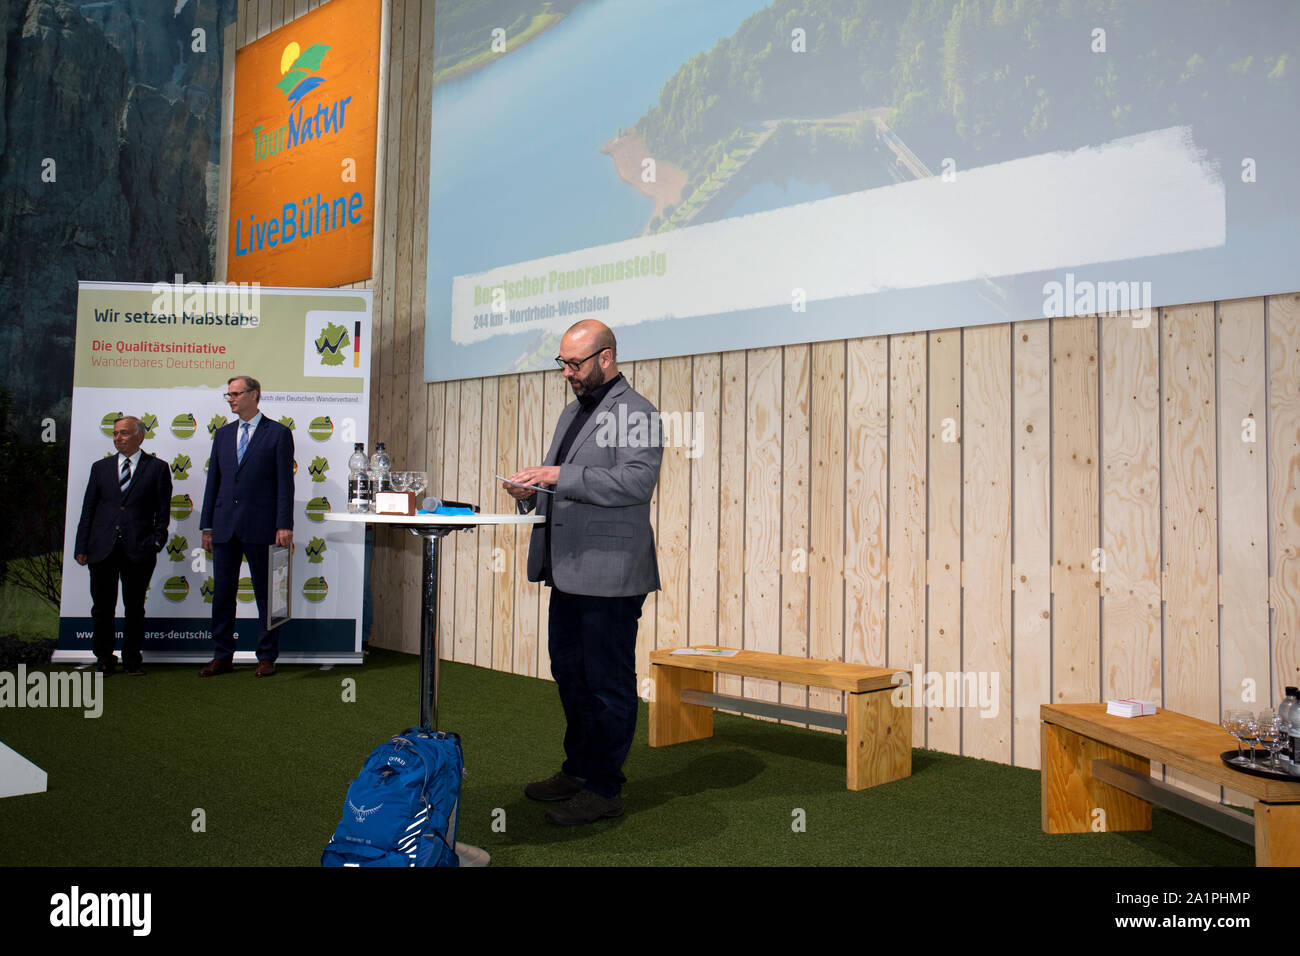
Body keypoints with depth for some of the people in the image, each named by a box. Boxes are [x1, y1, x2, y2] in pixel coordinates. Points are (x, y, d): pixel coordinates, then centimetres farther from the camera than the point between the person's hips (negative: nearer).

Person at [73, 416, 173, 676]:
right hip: (102, 548, 3)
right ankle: (104, 659, 18)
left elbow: (163, 510, 3)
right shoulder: (100, 467, 12)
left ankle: (133, 659, 16)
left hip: (138, 550, -2)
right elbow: (88, 510, 11)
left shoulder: (157, 468, 4)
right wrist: (81, 547, 5)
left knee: (135, 607, 5)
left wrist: (156, 542, -7)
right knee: (102, 608, 7)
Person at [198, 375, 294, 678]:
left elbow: (285, 483, -5)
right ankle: (222, 656, 18)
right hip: (224, 526, 5)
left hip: (260, 527, -5)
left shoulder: (278, 433, 0)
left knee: (266, 594, 3)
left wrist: (284, 525, -13)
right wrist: (207, 526, 9)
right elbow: (213, 481, 14)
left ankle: (267, 657, 11)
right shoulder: (222, 434, 15)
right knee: (222, 593, 9)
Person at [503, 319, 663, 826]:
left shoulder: (637, 413, -8)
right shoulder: (572, 412, 19)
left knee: (607, 681, 0)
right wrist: (531, 491, 5)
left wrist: (561, 475, -23)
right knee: (569, 674, 18)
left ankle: (604, 789, 11)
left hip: (610, 574, -9)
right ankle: (577, 769, 32)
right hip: (569, 571, 9)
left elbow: (637, 480, -22)